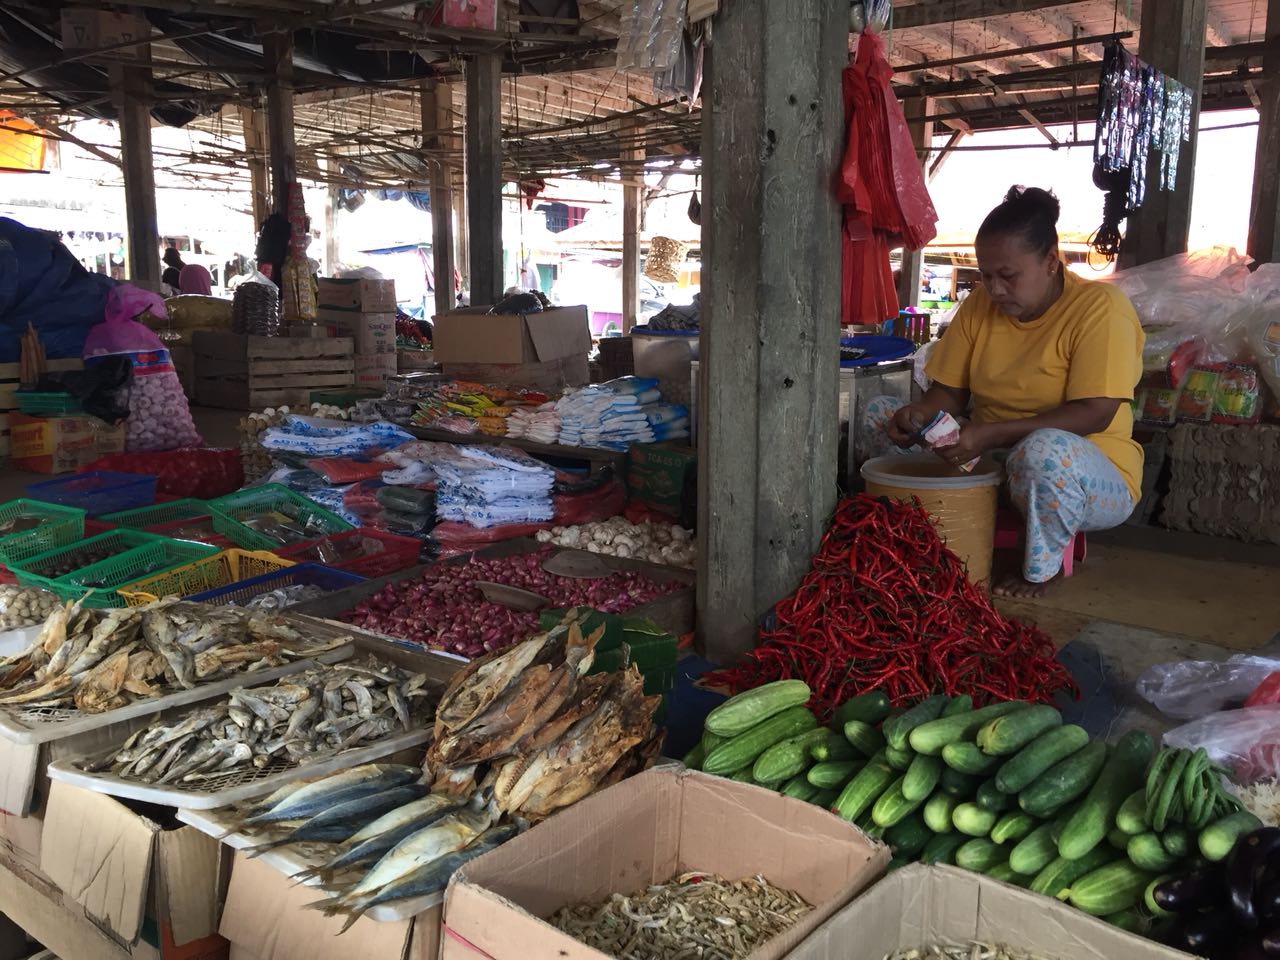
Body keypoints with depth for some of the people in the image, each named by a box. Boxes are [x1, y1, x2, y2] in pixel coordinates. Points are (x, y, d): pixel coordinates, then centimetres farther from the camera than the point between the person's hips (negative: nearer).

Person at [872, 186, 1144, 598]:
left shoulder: (1101, 309, -16)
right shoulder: (979, 305, 2)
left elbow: (1095, 413, -25)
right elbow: (949, 390, 4)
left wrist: (994, 434, -34)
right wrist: (920, 413, -21)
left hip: (1088, 477, -6)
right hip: (991, 464, 6)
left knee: (1046, 448, -42)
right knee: (879, 414, -1)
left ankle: (1040, 571, -14)